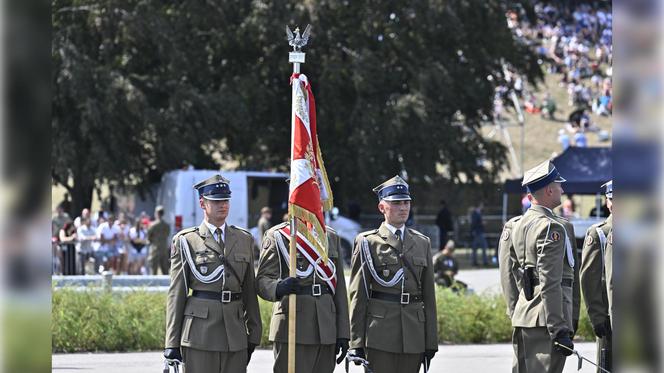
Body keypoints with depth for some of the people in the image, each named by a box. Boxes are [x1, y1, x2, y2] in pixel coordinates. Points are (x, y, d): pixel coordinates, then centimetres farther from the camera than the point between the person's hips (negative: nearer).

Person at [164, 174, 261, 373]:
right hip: (200, 332, -3)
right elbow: (176, 293, 1)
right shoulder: (185, 241, 3)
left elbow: (250, 290, 14)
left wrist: (253, 335, 11)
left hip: (235, 332, 3)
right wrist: (172, 343, -4)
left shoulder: (244, 239, 14)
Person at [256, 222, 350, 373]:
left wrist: (343, 332, 7)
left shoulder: (330, 236, 15)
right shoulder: (277, 235, 1)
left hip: (325, 330, 4)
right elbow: (263, 279, -6)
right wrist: (278, 288, -30)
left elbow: (339, 287, 13)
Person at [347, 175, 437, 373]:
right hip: (380, 333, -4)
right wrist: (356, 342, -7)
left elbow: (429, 296, 14)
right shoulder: (367, 242, 2)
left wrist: (431, 342, 9)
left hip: (413, 337, 4)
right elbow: (358, 295, -2)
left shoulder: (422, 243, 14)